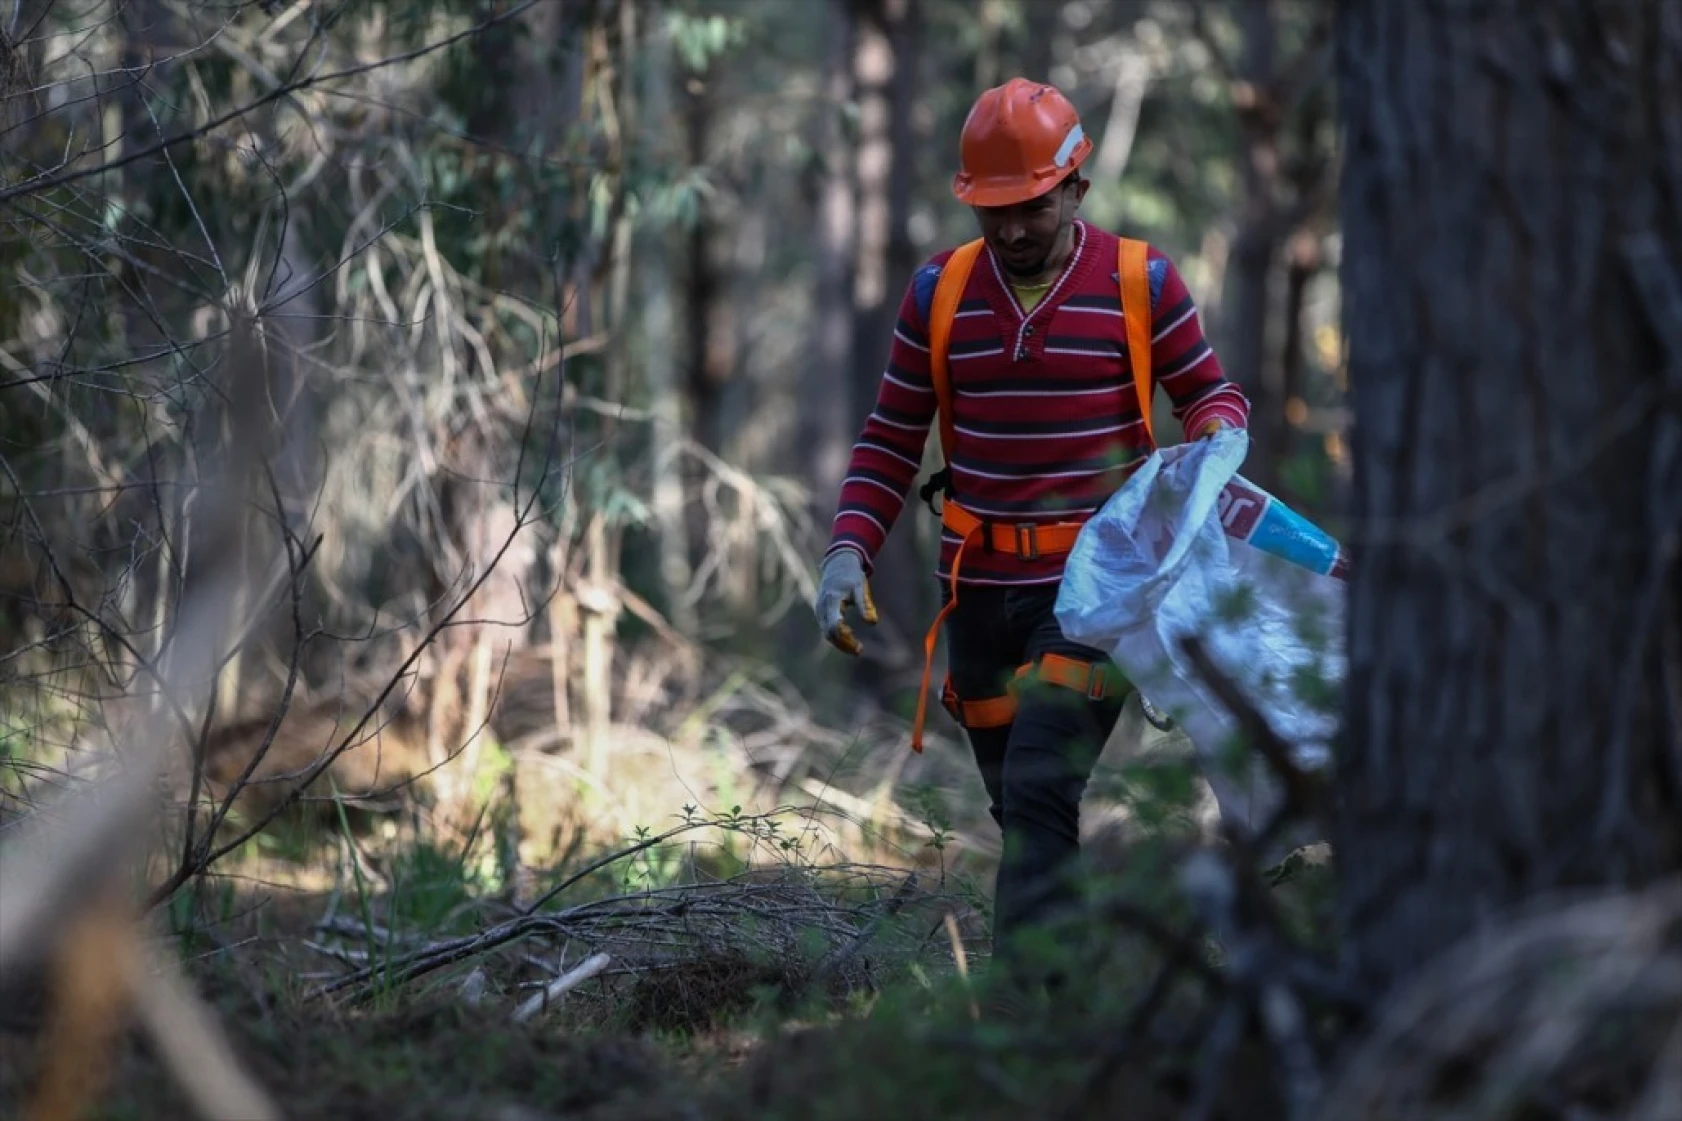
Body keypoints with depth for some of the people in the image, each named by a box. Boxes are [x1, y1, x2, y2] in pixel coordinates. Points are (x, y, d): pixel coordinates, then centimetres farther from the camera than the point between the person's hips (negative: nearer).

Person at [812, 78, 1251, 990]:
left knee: (1040, 791, -18)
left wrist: (1213, 443, -16)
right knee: (1017, 805, 10)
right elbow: (892, 439, 9)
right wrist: (849, 550, -5)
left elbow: (1213, 395, 8)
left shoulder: (1139, 281, -3)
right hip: (979, 589, 4)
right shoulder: (940, 291, 5)